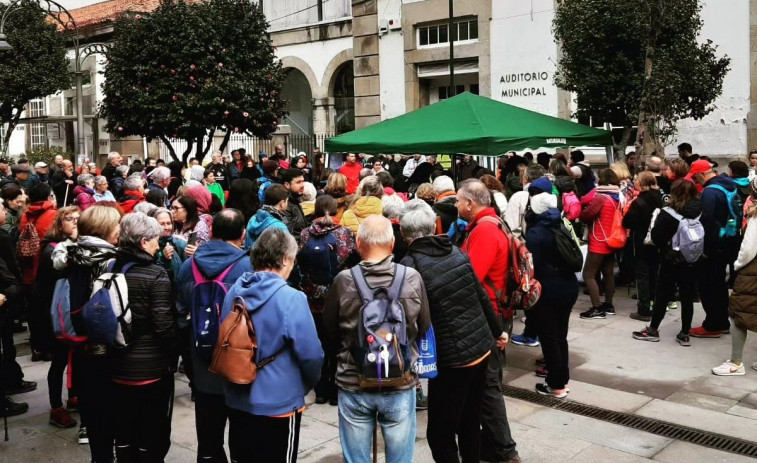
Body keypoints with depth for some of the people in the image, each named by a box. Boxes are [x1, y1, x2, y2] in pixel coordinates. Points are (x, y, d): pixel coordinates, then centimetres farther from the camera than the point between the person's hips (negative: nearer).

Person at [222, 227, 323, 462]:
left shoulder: (234, 292, -1)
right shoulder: (291, 299, -21)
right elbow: (311, 355, -18)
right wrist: (307, 384, 4)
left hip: (237, 402, 6)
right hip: (278, 405, -6)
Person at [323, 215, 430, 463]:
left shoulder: (343, 281, -13)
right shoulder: (412, 278, -12)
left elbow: (329, 332, 1)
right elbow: (424, 327, 4)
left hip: (353, 385, 0)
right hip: (401, 385, 0)